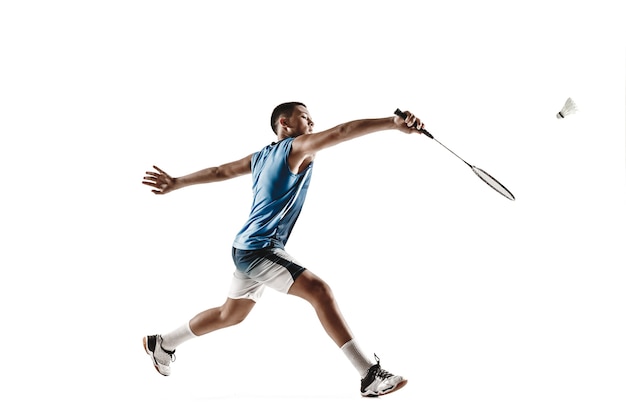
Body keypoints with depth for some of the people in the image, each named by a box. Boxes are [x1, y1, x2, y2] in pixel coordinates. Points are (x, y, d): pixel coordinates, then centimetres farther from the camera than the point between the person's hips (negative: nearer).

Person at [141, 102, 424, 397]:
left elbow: (220, 171, 22)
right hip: (259, 248, -10)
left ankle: (162, 344, 41)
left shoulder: (262, 156, 15)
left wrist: (176, 183, 29)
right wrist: (392, 122, -32)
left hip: (247, 248, 10)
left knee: (231, 315, 24)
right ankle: (370, 376, -27)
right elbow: (340, 132, -23)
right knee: (319, 291, -21)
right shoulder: (296, 147, -10)